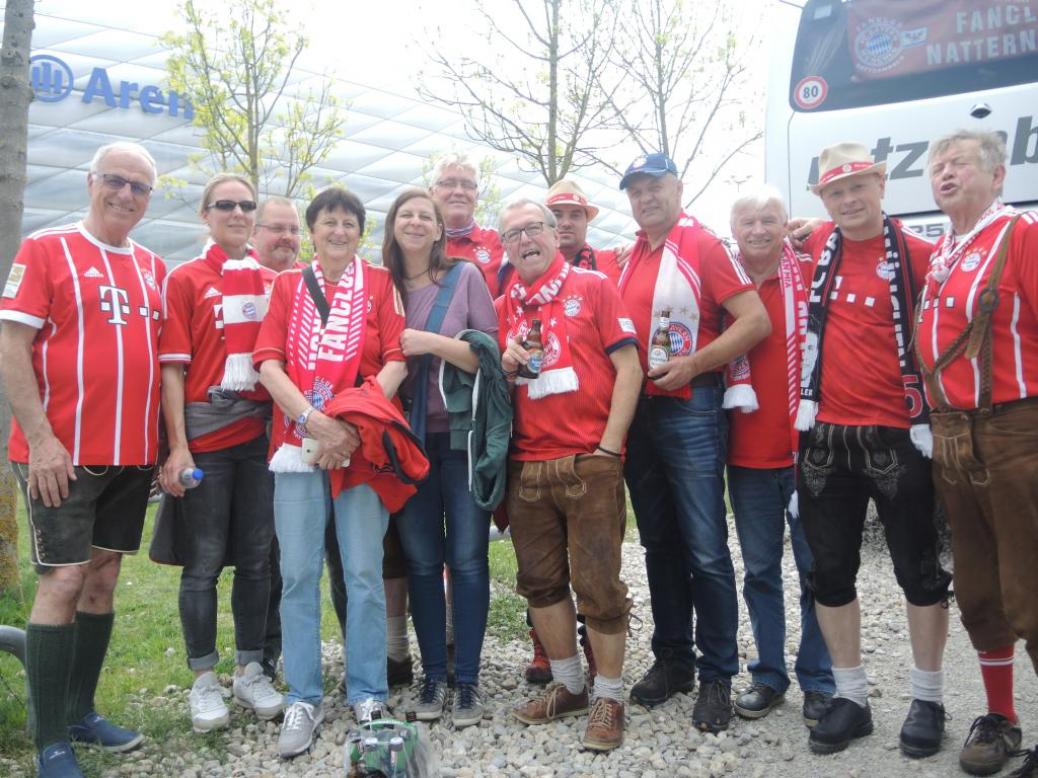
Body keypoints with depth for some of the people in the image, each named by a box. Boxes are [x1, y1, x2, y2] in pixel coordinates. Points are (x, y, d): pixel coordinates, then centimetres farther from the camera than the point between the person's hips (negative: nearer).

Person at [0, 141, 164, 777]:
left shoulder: (154, 269, 12)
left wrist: (162, 443, 11)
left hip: (132, 456, 6)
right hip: (63, 455, -5)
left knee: (104, 577, 11)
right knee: (64, 580, -5)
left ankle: (81, 712, 25)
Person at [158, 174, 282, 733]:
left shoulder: (272, 283, 12)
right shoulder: (184, 281, 2)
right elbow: (172, 367, -3)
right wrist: (177, 446, -11)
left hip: (262, 435, 3)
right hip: (205, 437, -3)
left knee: (256, 557, 9)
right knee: (204, 561, 3)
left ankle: (250, 670, 22)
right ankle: (204, 679, 16)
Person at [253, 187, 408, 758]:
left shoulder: (379, 284, 8)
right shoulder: (287, 286, 13)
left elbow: (397, 361, -1)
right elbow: (268, 361, 2)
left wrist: (355, 423, -14)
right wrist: (314, 420, -13)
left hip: (362, 444, -1)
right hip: (297, 443, 2)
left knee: (364, 572, 1)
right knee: (298, 574, 1)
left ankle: (367, 695, 13)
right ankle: (303, 698, 12)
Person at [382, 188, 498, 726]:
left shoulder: (466, 277, 0)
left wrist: (431, 343, -14)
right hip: (408, 438, 2)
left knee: (467, 558, 0)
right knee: (421, 561, 7)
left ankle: (467, 679, 10)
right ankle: (432, 675, 18)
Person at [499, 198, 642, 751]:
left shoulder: (593, 286, 1)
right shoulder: (502, 307, 13)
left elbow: (629, 367, -5)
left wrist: (609, 445, -10)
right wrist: (505, 365, -4)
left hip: (589, 462, -5)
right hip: (527, 465, 5)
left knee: (596, 581, -2)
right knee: (540, 580, 10)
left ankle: (608, 697, 13)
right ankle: (567, 685, 27)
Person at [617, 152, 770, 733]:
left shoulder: (703, 246, -5)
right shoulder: (630, 258, 14)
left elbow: (756, 321, -14)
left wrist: (692, 364, -17)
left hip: (691, 410, -7)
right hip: (638, 412, 7)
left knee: (706, 550, -4)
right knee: (659, 543, 14)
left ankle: (718, 675, 9)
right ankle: (672, 659, 26)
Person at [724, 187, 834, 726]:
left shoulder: (811, 278, -2)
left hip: (807, 448, -2)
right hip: (747, 453, 2)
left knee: (817, 569, 5)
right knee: (759, 570, 12)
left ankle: (818, 682, 17)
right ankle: (768, 675, 24)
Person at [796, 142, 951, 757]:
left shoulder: (917, 254, -5)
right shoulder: (818, 248, 6)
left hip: (898, 435, -3)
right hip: (826, 436, 4)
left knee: (920, 569, 7)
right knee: (831, 570, 9)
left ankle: (928, 699, 23)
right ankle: (851, 697, 23)